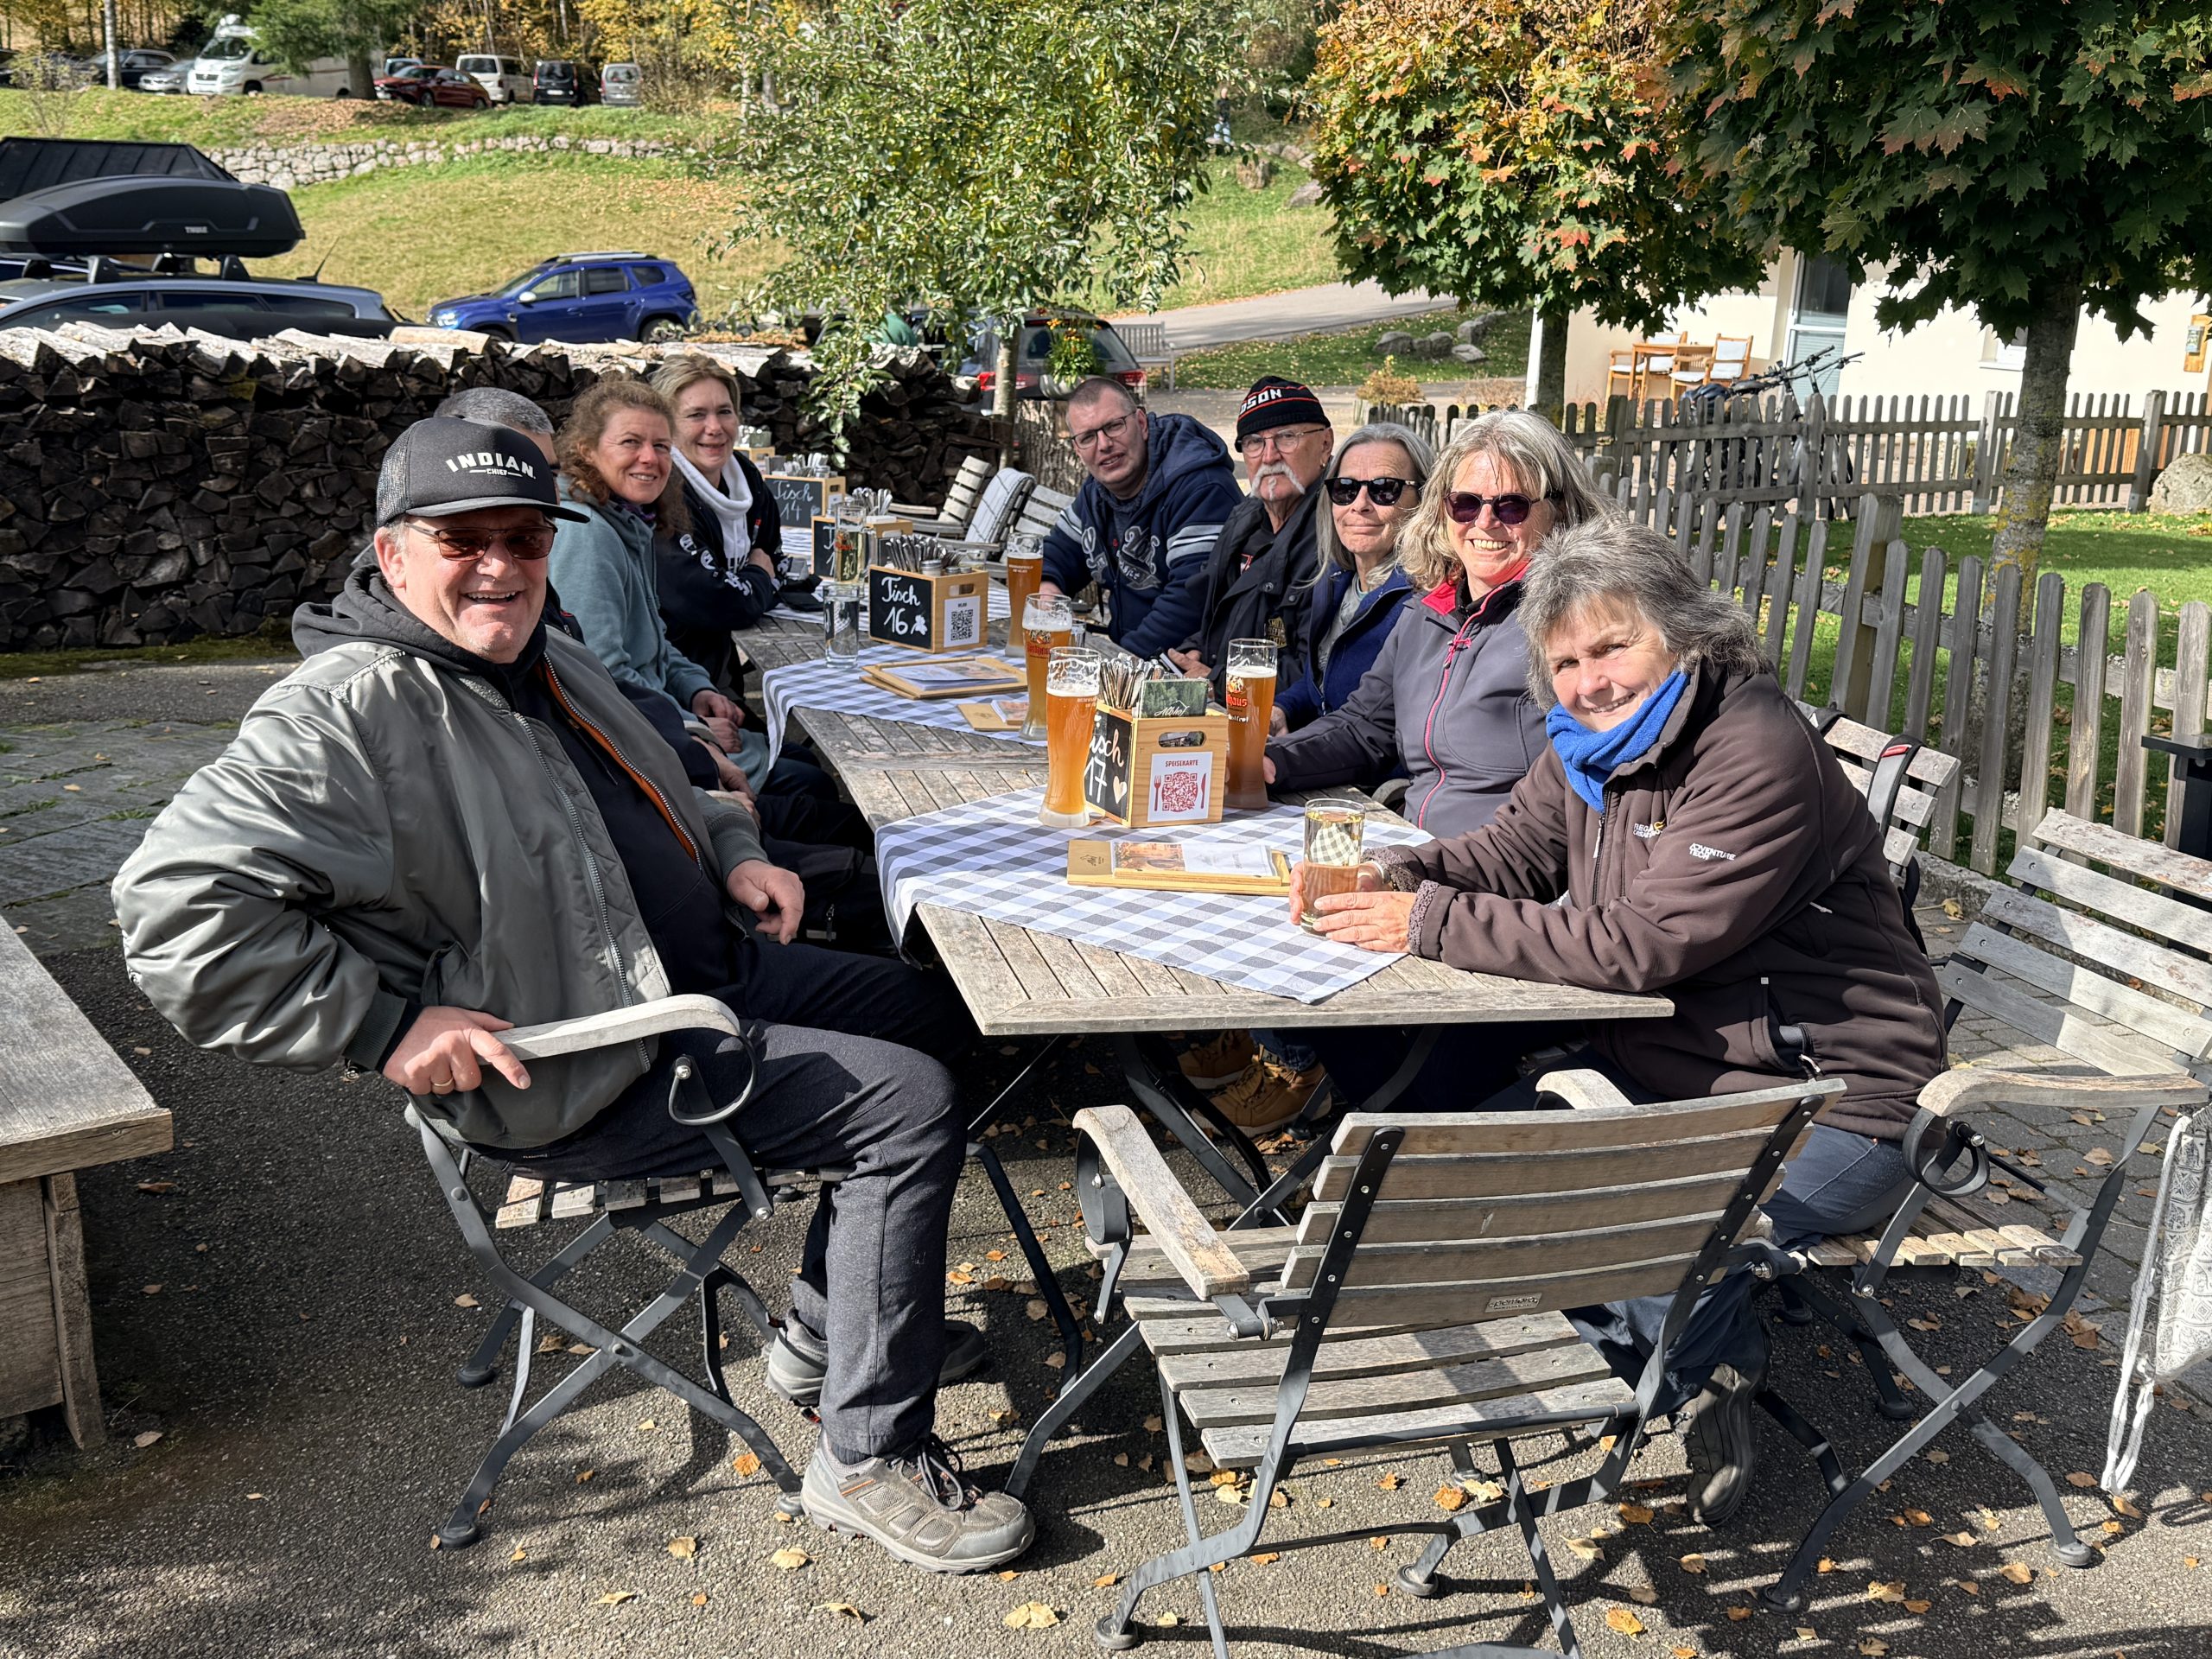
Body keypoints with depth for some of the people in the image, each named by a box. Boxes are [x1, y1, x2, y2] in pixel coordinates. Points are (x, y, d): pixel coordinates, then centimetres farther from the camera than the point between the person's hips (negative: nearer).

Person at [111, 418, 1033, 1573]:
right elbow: (177, 902, -28)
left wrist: (733, 854, 7)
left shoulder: (542, 656, 9)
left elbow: (656, 796, 27)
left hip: (705, 973, 11)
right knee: (912, 1109, -18)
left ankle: (827, 1328, 30)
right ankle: (871, 1461, -4)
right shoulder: (348, 716, -21)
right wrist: (388, 1024, -28)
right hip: (583, 1076, -10)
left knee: (927, 1013, 21)